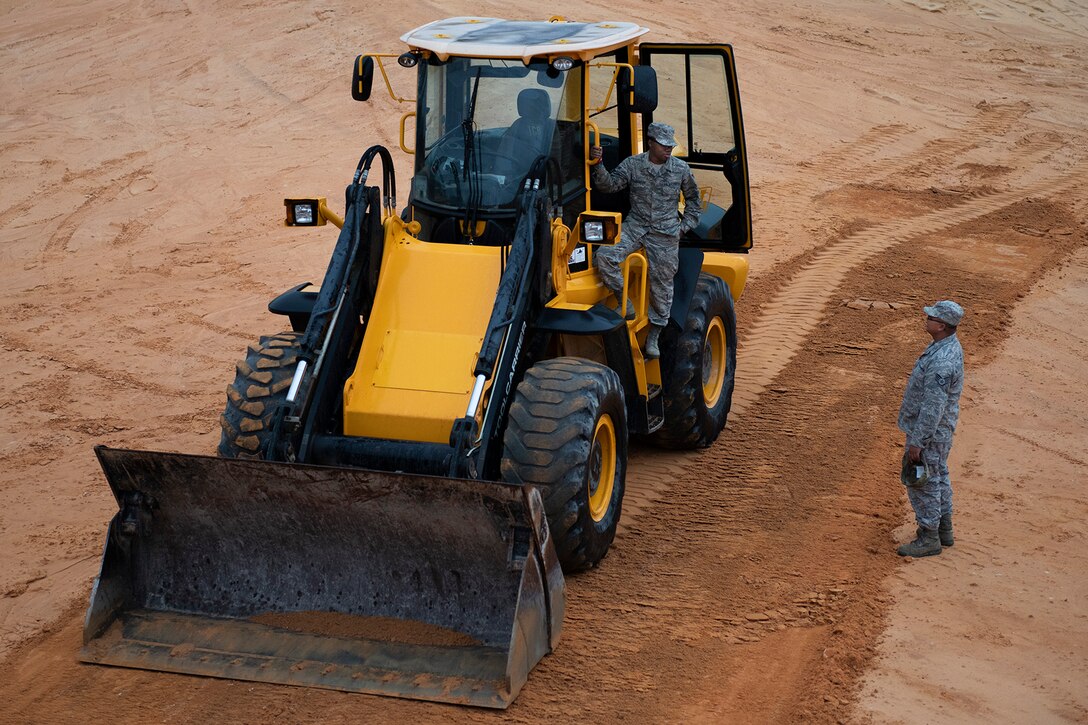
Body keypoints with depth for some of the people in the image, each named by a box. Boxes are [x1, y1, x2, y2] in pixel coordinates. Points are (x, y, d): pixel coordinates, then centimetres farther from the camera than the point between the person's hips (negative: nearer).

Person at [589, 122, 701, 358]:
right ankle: (626, 305, -9)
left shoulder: (681, 169, 2)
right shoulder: (633, 164, 0)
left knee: (662, 283, 3)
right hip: (635, 226, 0)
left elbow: (693, 199, 15)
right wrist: (598, 165, -24)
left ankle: (653, 337, 18)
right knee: (604, 256, -24)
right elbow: (609, 185, -8)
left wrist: (686, 226, 8)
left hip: (665, 234, 0)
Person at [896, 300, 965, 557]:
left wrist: (917, 442, -24)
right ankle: (943, 529, 35)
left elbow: (933, 407, -29)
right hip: (941, 429, 11)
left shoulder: (941, 362, -32)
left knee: (923, 483, 2)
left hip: (929, 430, -11)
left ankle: (929, 538, 12)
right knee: (939, 477, 22)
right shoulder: (951, 346, 2)